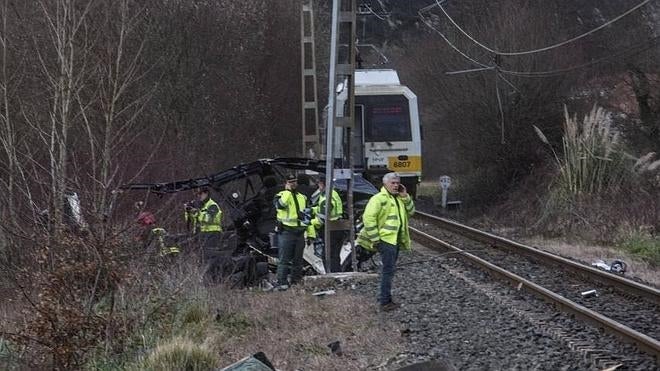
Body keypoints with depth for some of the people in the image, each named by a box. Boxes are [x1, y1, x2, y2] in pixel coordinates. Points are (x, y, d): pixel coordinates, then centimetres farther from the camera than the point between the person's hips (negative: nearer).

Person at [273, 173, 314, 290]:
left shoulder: (303, 198, 18)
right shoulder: (281, 195, 0)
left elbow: (308, 217, 20)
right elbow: (280, 204, -26)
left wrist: (311, 234, 15)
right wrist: (288, 191, -17)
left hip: (300, 233, 6)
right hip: (286, 233, -6)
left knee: (298, 260, 10)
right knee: (284, 259, -9)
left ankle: (296, 282, 18)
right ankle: (281, 283, -9)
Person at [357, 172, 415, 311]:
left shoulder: (399, 198, 15)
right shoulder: (379, 199, -13)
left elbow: (410, 212, 12)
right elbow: (368, 218, -19)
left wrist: (405, 197, -2)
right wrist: (375, 239, -20)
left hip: (396, 239, 9)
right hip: (386, 239, -9)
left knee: (388, 269, 17)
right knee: (388, 270, -9)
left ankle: (384, 295, 28)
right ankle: (385, 302, -7)